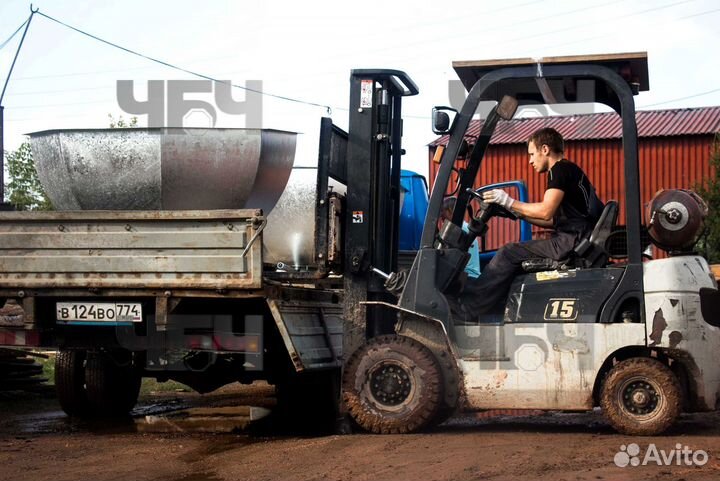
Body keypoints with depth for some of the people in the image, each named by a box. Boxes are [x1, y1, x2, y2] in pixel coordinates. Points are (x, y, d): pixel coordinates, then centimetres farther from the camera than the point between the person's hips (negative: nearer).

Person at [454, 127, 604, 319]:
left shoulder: (560, 170, -7)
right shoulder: (568, 170, 25)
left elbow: (545, 212, -19)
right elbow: (553, 220, 23)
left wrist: (510, 202, -9)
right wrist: (520, 213, 19)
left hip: (573, 241, -10)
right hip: (576, 240, 10)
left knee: (510, 253, -12)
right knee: (514, 254, 10)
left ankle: (465, 308, -11)